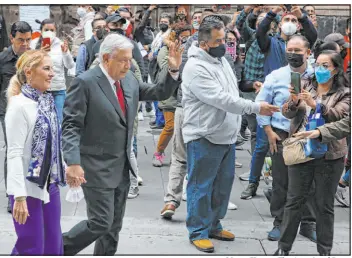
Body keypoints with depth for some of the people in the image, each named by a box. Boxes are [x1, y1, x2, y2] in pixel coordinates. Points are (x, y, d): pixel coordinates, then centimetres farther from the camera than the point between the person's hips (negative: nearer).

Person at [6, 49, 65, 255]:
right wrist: (19, 196, -23)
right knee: (32, 248, 0)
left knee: (54, 246, 13)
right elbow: (15, 154, -19)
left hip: (50, 184, 7)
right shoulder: (20, 105, -16)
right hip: (28, 187, -7)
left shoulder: (47, 102, 7)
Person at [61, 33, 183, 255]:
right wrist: (73, 163, -27)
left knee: (114, 225, 14)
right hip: (97, 168, -7)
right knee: (100, 223, -7)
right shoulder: (85, 83, -14)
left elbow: (160, 93, 15)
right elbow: (71, 126, -17)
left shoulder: (129, 80, 7)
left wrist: (173, 70, -3)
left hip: (122, 167, 7)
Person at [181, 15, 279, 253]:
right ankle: (198, 232, 13)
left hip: (227, 136, 9)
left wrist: (235, 126, 17)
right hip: (204, 138, -9)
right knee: (201, 187, 1)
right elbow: (221, 99, -24)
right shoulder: (195, 68, -19)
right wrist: (256, 108, -23)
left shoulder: (222, 60, 10)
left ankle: (213, 225, 30)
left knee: (223, 184, 16)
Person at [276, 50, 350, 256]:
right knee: (294, 201, 8)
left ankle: (324, 251, 18)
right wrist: (293, 101, -24)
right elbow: (288, 113, -2)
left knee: (324, 205, 7)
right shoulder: (306, 89, 9)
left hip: (329, 156, -2)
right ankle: (284, 247, 18)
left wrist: (315, 104, -31)